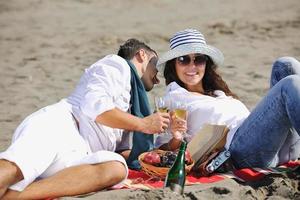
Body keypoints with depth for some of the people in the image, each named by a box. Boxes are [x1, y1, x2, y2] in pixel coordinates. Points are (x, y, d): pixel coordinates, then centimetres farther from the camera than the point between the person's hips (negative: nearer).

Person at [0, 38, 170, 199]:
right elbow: (94, 105, -4)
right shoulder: (118, 64, 14)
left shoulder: (129, 106, 38)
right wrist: (143, 124, 6)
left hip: (75, 157, 6)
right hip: (56, 126, -6)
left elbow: (121, 150, 30)